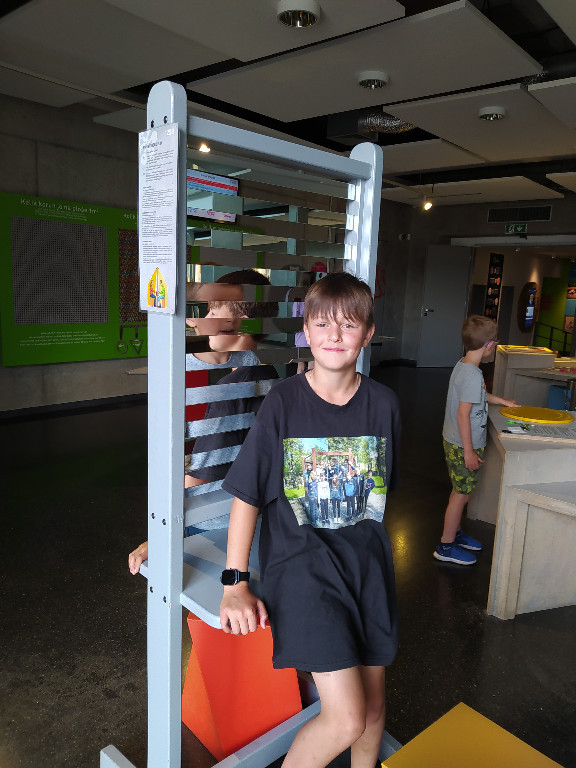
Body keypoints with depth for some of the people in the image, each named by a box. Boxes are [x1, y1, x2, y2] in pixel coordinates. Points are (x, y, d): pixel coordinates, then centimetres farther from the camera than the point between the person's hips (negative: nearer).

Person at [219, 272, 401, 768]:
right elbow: (247, 494, -7)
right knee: (346, 719, -9)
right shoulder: (283, 402, -10)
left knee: (373, 702, 17)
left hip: (367, 559, 4)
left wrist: (364, 543, 16)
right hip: (301, 561, -4)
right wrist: (235, 583, -9)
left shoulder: (383, 403, 0)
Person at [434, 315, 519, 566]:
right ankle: (446, 547, 17)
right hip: (463, 446, -9)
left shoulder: (463, 366, 4)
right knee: (461, 493, 4)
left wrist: (501, 401, 30)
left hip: (455, 442, 9)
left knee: (461, 491, 22)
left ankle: (455, 532, 39)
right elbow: (463, 414, -25)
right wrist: (469, 451, -20)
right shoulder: (472, 375, -25)